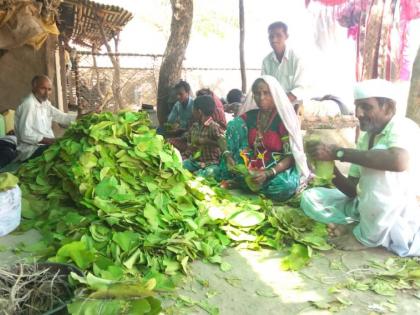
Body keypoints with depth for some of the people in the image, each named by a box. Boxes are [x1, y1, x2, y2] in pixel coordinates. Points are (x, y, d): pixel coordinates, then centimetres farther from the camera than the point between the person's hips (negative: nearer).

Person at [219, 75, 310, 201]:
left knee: (285, 186, -40)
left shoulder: (283, 119, -9)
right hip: (250, 167, 3)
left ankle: (241, 182, -15)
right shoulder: (248, 116, 3)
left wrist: (268, 173, -29)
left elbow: (290, 156, -14)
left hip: (277, 168, -2)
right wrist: (228, 156, -20)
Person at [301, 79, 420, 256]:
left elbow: (399, 162, -41)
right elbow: (353, 190, 5)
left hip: (398, 218, -7)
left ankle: (366, 237, -14)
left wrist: (338, 153, -34)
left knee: (380, 165, -32)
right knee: (309, 198, 1)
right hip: (364, 208, 7)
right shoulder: (365, 138, 6)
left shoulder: (403, 127, -15)